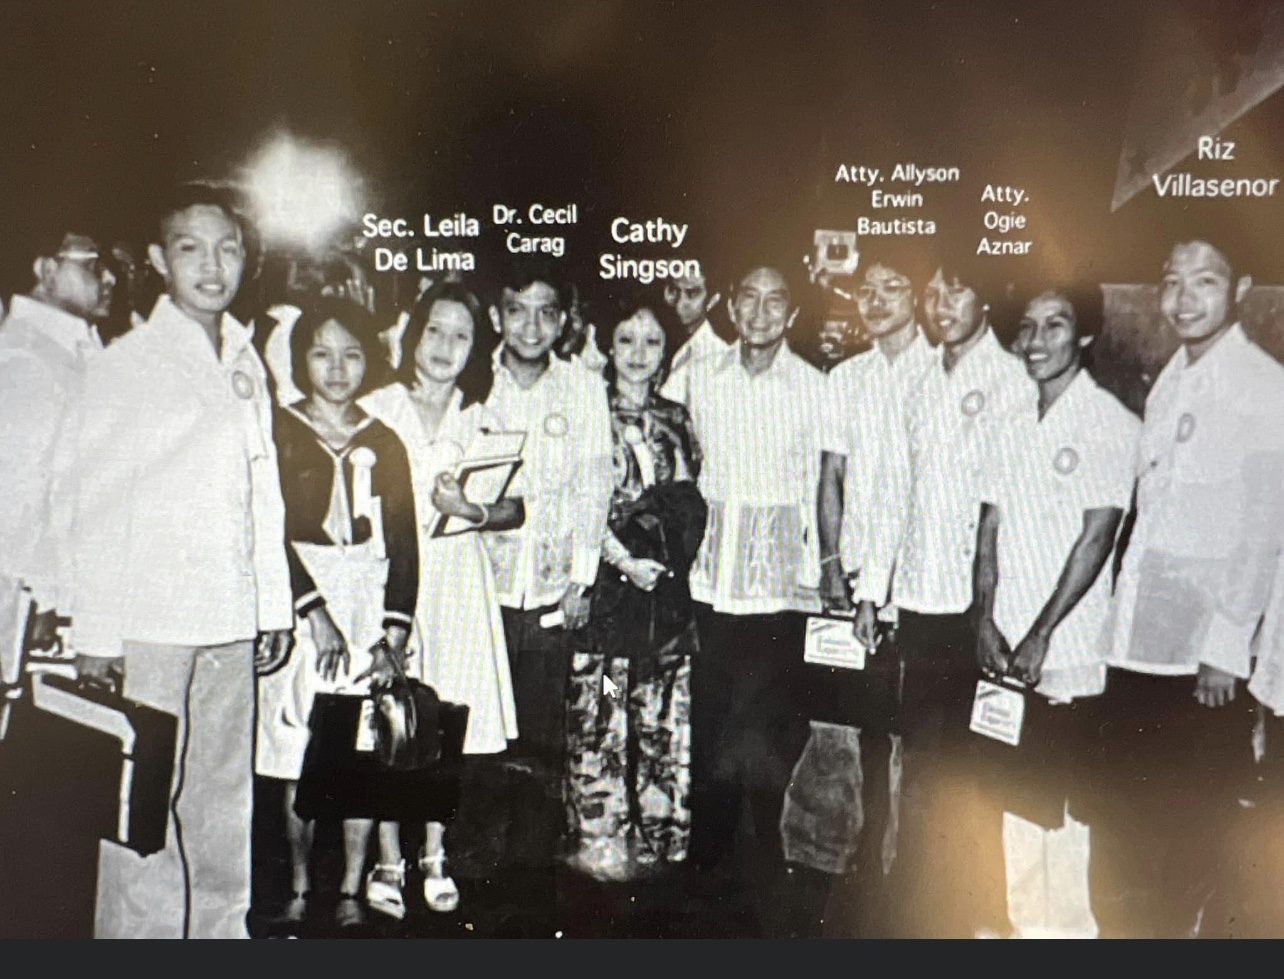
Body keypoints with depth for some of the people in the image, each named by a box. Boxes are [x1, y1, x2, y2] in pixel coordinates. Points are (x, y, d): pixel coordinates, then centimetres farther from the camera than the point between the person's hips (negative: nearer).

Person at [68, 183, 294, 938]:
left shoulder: (247, 363, 13)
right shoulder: (124, 365, -3)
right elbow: (98, 508, -5)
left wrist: (275, 605, 13)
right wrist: (96, 634, -7)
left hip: (231, 624, 5)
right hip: (150, 624, -5)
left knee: (225, 806, 11)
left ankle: (222, 929, 24)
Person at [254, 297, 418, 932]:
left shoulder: (383, 444, 10)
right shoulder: (280, 433, 3)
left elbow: (404, 543, 5)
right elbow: (274, 533, -5)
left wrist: (394, 631, -5)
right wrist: (315, 611, -14)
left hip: (371, 608, 2)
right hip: (301, 602, -2)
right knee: (300, 760, 2)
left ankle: (353, 891, 13)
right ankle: (299, 890, 15)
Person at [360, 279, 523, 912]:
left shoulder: (483, 421, 10)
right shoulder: (374, 410, 5)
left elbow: (514, 509, 4)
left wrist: (471, 511, -16)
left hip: (458, 583, 2)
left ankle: (434, 857, 18)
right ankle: (390, 860, 14)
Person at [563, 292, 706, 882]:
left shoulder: (676, 419, 14)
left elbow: (690, 503, 17)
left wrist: (672, 557, 2)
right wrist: (624, 559, -13)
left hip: (667, 589, 4)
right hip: (603, 583, -4)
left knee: (665, 718, 7)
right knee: (598, 715, -3)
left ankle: (658, 842, 18)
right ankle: (600, 841, 9)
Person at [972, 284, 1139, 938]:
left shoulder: (1111, 424, -6)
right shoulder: (1013, 423, 12)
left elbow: (1096, 539, -11)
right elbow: (990, 526, 10)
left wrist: (1040, 635, -13)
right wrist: (985, 619, -2)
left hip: (1070, 646, -5)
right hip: (1005, 646, 6)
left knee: (1061, 792, -1)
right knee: (1015, 786, 12)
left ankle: (1069, 929, 15)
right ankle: (1026, 923, 26)